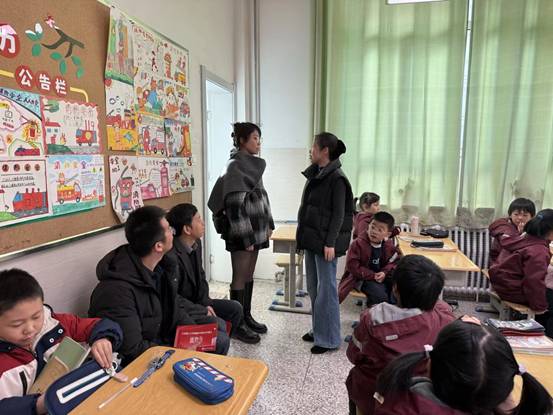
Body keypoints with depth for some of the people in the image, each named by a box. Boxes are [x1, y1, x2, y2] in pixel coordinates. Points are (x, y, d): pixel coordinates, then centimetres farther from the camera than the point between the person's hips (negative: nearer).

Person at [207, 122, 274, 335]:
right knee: (240, 277, 1)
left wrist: (268, 223, 15)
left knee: (249, 275, 15)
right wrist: (246, 237, -20)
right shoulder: (234, 166, -14)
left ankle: (247, 316, 27)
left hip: (256, 229, 8)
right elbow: (235, 205, -19)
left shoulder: (254, 165, 12)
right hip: (242, 232, -8)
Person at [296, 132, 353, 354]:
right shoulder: (315, 174, 12)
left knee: (326, 288, 0)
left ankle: (329, 338, 13)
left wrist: (330, 243, -19)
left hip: (325, 240, -9)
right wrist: (303, 235, 17)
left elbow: (339, 214, -15)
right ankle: (318, 329, 30)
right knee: (313, 287, 15)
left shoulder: (336, 178, -13)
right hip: (311, 238, 9)